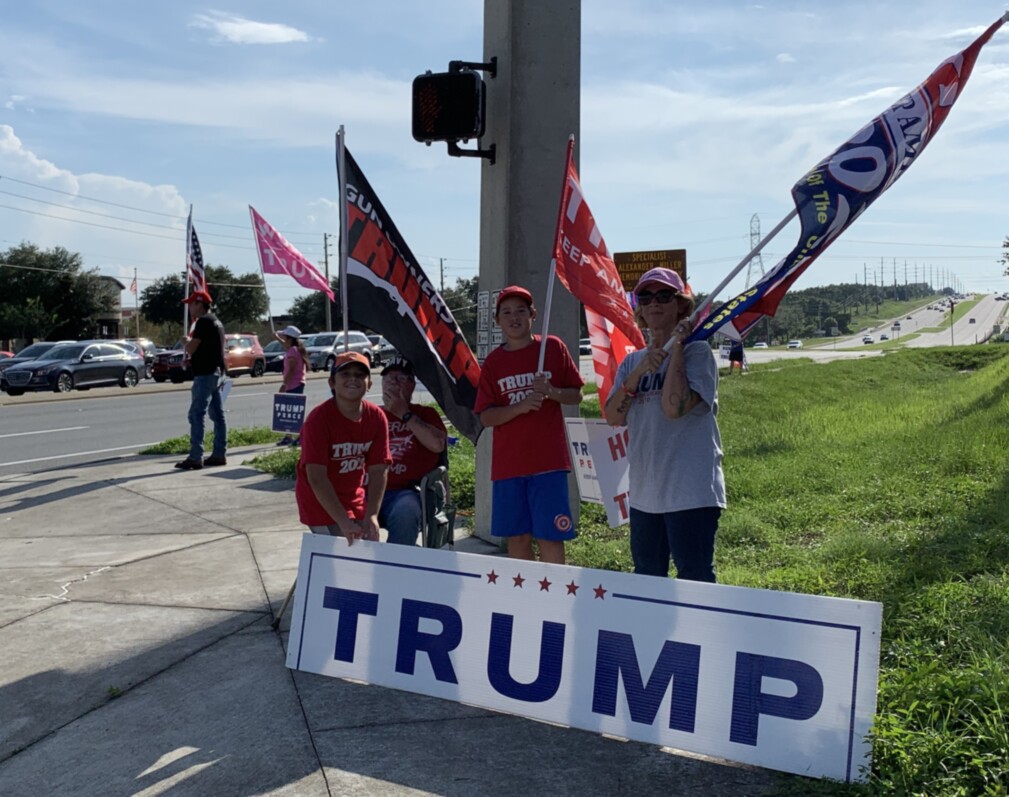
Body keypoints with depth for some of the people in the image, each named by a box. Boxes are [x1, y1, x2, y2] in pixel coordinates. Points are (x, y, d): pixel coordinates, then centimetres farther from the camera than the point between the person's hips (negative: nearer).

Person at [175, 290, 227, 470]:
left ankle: (195, 457, -11)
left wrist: (187, 340, 3)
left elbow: (191, 348, -16)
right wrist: (193, 360, 17)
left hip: (205, 374, -10)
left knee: (197, 415, -9)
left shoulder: (203, 322, -14)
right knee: (218, 415, 10)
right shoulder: (215, 321, 17)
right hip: (217, 372, 10)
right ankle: (220, 454, 13)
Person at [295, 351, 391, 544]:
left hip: (355, 499, 5)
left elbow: (378, 471, -8)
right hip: (321, 504, -5)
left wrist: (371, 515, -19)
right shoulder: (318, 419, -21)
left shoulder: (376, 417, -9)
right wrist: (344, 522, -30)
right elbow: (316, 477, -26)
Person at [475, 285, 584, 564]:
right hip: (507, 464, 2)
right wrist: (520, 407, -16)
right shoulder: (493, 362, 5)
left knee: (549, 536, -3)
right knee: (516, 536, 8)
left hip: (548, 460, -2)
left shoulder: (553, 347, 1)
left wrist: (551, 391, -15)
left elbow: (576, 395, 5)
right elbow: (485, 417, 1)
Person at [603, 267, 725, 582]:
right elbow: (613, 417, 0)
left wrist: (676, 347, -15)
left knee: (694, 580, -3)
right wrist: (639, 373, -12)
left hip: (690, 492, -7)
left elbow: (674, 407, -22)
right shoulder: (632, 361, 12)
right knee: (646, 578, 18)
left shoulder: (696, 352, -7)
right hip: (645, 492, 7)